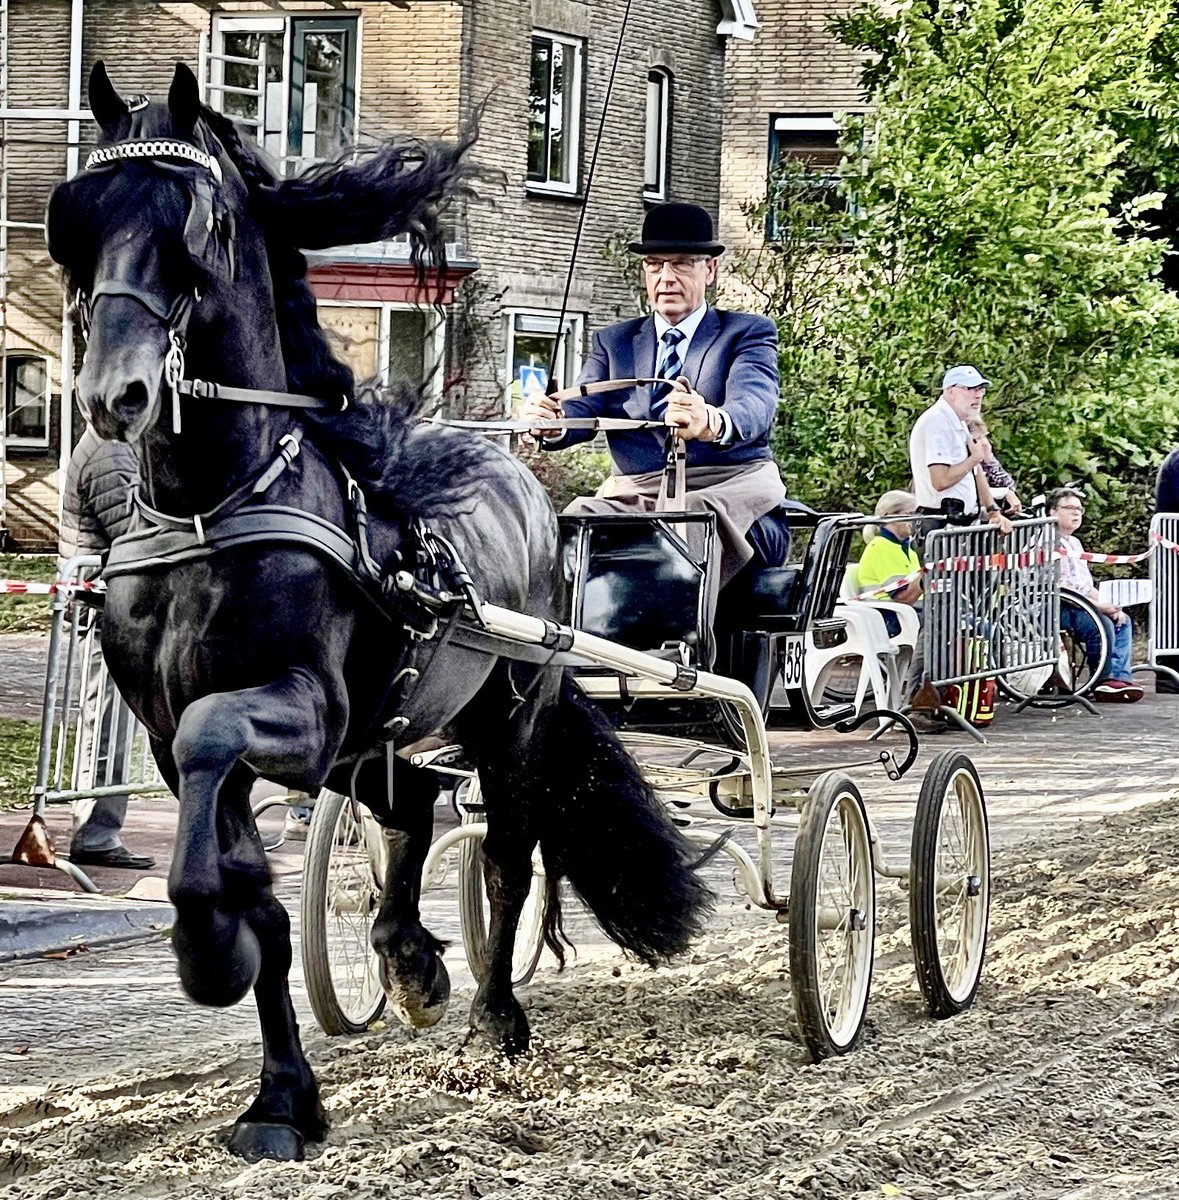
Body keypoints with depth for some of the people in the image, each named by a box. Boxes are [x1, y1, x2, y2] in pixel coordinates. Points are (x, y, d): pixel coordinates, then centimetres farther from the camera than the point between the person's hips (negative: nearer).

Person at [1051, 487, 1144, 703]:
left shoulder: (1074, 543, 23)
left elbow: (1088, 585, 23)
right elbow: (1060, 588, -20)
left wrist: (1109, 606, 5)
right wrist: (1099, 606, -21)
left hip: (1083, 605, 10)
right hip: (1058, 610, -10)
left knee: (1122, 622, 0)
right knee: (1102, 623, -27)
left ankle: (1120, 676, -10)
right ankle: (1104, 682, -19)